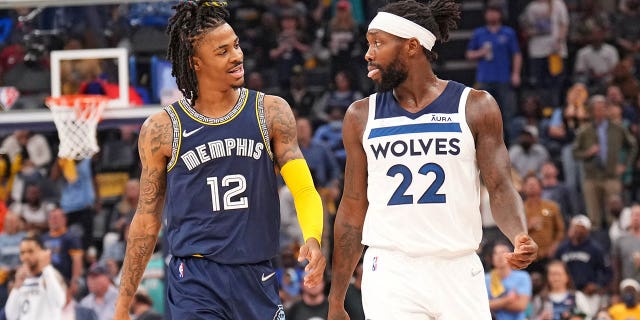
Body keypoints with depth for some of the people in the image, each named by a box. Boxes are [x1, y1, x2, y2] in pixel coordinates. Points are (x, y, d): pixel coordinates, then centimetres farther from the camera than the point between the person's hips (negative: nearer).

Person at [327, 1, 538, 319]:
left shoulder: (475, 107, 2)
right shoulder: (361, 116, 7)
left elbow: (500, 188, 0)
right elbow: (352, 210, 11)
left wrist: (520, 238, -22)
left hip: (459, 271, 0)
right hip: (390, 273, 0)